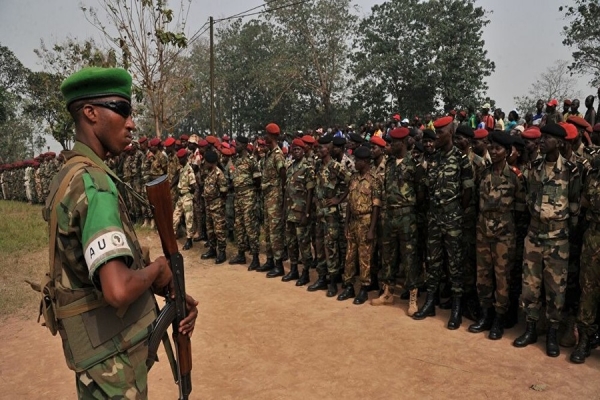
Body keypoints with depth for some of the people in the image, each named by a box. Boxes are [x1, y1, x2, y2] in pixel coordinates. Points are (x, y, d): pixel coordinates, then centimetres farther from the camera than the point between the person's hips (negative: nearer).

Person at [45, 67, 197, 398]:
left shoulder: (71, 175, 6)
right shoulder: (93, 181, -25)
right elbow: (119, 290, -37)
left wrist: (169, 291, -1)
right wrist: (157, 269, -16)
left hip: (103, 342, 9)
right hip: (113, 352, -9)